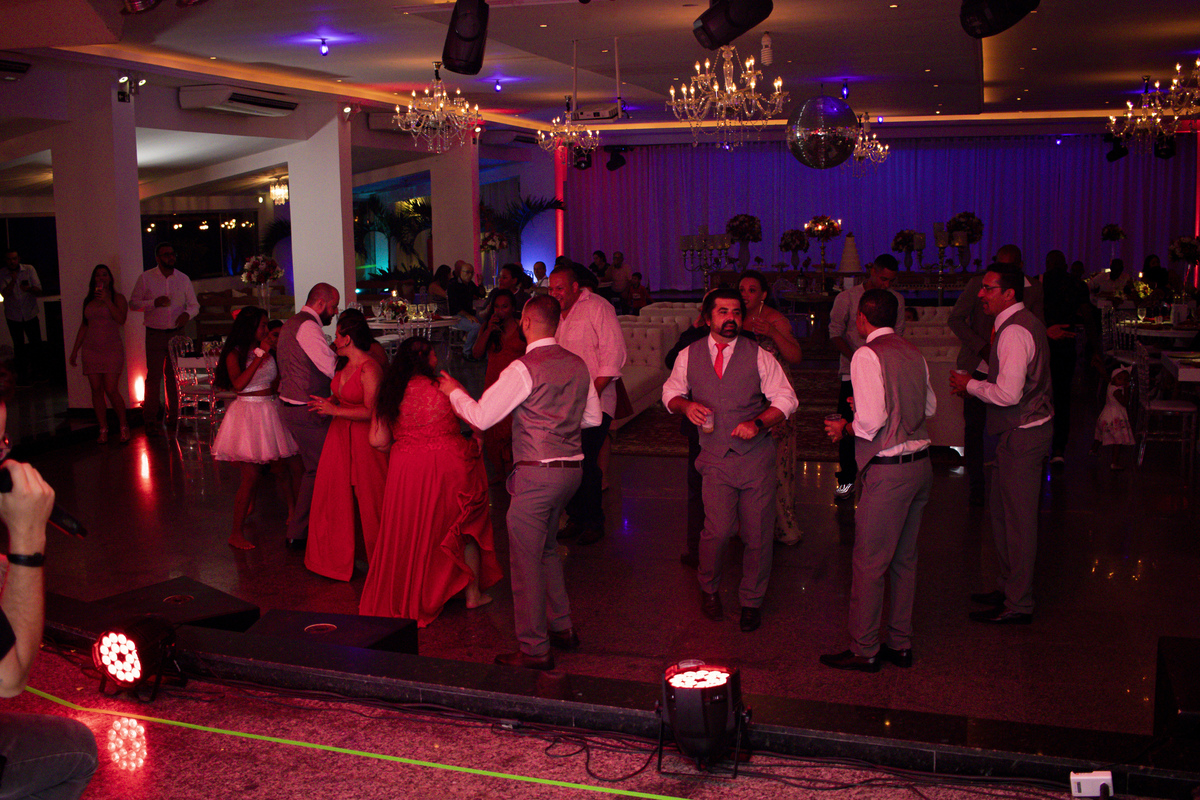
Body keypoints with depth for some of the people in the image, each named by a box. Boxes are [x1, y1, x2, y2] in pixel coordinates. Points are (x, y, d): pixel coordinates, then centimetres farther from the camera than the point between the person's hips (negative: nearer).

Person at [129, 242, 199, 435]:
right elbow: (133, 303, 2)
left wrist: (187, 313, -10)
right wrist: (154, 303, -15)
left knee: (174, 376, 5)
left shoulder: (183, 279, 9)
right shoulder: (145, 278, 2)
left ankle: (173, 417, 15)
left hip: (177, 333, 3)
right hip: (155, 334, -2)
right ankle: (150, 421, 1)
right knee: (153, 376, -6)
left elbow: (194, 305, 13)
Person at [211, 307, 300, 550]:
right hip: (248, 412, -6)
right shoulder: (235, 354, -5)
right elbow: (238, 383, -21)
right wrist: (260, 354, -18)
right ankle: (236, 534, 1)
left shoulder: (269, 351, 10)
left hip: (270, 410, 6)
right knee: (251, 475, -8)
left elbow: (276, 383, 7)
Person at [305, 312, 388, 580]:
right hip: (340, 436, 8)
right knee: (334, 496, 10)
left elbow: (370, 410, -23)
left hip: (364, 439, -8)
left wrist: (335, 410, -19)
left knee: (370, 502, 1)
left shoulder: (370, 369, -18)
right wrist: (330, 402, 4)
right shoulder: (345, 365, 9)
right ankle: (336, 558, 23)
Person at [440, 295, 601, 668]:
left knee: (526, 559, 1)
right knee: (547, 547, 24)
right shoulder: (578, 365, 7)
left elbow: (481, 417, -13)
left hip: (537, 474, -8)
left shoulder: (524, 369, -14)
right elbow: (593, 417, 16)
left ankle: (534, 649, 7)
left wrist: (453, 391, 4)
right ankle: (562, 628, 33)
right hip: (571, 468, 8)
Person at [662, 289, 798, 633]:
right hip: (716, 458, 0)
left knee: (757, 534, 4)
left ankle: (752, 601, 26)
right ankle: (709, 588, 18)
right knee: (719, 530, -12)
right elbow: (670, 392, 18)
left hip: (756, 454, 0)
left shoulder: (758, 356, 1)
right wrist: (685, 405, -5)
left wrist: (758, 423, -15)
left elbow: (786, 400, 2)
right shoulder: (689, 356, 6)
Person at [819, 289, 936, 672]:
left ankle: (864, 651, 10)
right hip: (921, 464, 8)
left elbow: (871, 421, -21)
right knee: (904, 558, 17)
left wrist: (844, 428, -3)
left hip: (889, 471, -8)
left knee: (869, 563, 2)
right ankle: (900, 644, 26)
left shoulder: (867, 356, -13)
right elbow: (929, 406, 20)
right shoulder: (913, 354, 9)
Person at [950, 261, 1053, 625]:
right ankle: (1009, 588, 32)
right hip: (1022, 430, 11)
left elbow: (1008, 394, -27)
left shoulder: (1014, 331, -21)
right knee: (1003, 513, 19)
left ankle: (1018, 605, 6)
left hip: (1022, 435, -11)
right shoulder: (1022, 323, 13)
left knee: (1019, 519, -3)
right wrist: (975, 384, 11)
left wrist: (970, 384, -12)